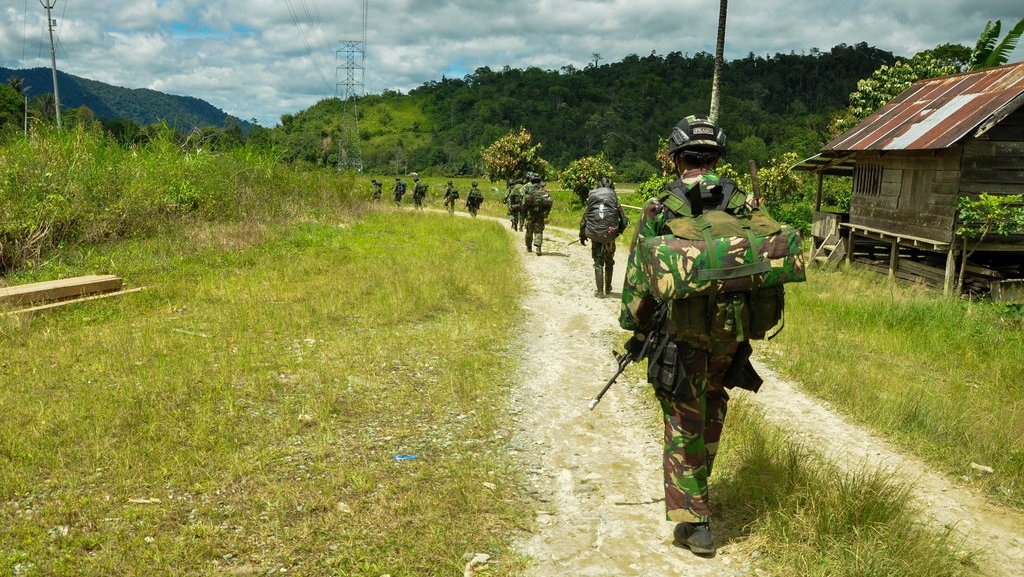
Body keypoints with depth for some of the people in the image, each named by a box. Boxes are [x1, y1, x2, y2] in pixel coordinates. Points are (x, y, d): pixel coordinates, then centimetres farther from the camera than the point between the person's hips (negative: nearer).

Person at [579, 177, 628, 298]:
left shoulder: (591, 196, 2)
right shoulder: (614, 198, 0)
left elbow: (583, 220, 4)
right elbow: (624, 221, -3)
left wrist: (582, 236, 15)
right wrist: (618, 231, 15)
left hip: (594, 235, 0)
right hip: (609, 235, 0)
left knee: (598, 263, 10)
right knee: (609, 262, 20)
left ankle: (600, 291, 5)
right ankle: (608, 289, 27)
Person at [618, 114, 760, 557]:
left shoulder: (660, 208, -9)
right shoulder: (741, 203, 2)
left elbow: (639, 276, -7)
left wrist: (635, 330, 3)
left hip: (681, 330, -4)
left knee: (683, 422, 5)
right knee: (712, 407, 24)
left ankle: (694, 522, 7)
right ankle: (697, 483, 43)